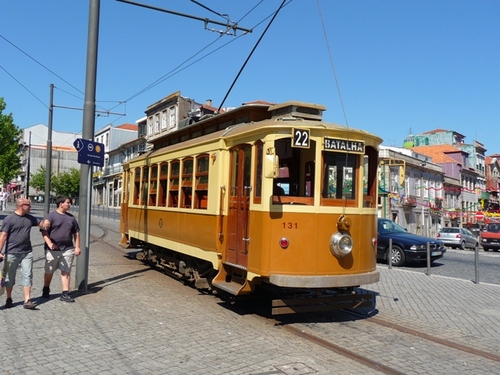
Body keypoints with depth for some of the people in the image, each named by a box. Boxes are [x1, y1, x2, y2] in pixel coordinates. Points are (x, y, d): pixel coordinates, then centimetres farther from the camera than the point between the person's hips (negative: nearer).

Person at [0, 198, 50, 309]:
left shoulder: (30, 218, 9)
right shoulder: (9, 219, -7)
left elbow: (41, 224, 23)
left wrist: (45, 222, -2)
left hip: (27, 253, 4)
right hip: (12, 253, -4)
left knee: (27, 276, -3)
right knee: (9, 277, 10)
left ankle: (27, 301, -3)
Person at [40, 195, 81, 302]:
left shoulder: (71, 217, 11)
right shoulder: (51, 216, -4)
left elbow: (76, 233, 16)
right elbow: (44, 231, -10)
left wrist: (77, 247, 9)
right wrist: (49, 243, -22)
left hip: (68, 250, 3)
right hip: (53, 249, -3)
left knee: (66, 272, 2)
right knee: (49, 271, 12)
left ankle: (65, 294, 5)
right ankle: (46, 290, 32)